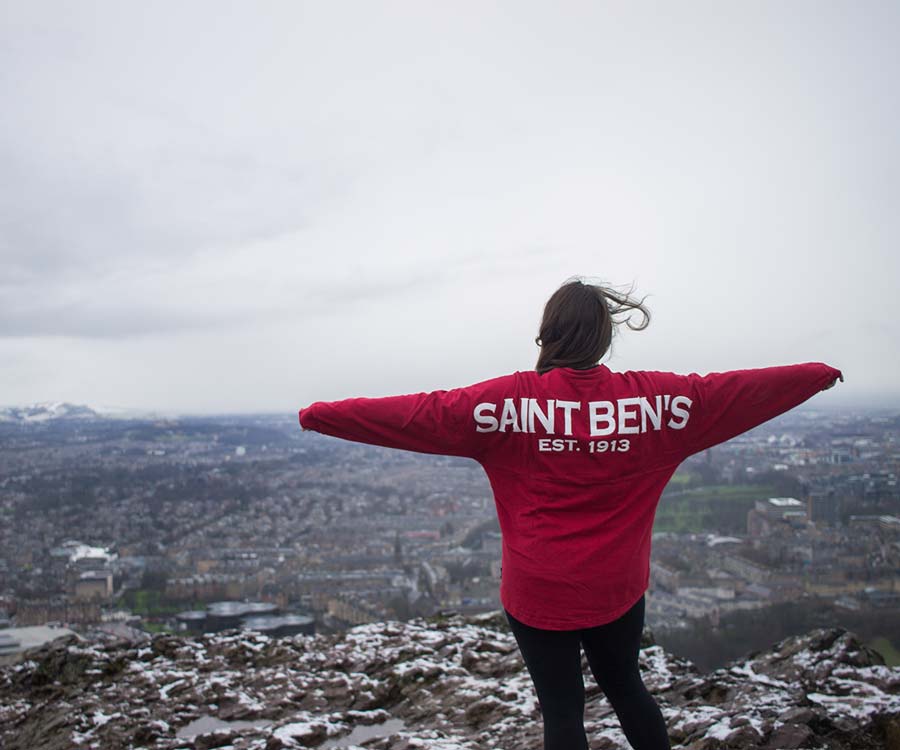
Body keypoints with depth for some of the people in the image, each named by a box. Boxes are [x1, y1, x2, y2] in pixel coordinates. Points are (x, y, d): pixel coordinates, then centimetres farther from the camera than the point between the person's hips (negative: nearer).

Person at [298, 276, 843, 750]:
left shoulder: (510, 401, -14)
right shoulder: (654, 398, -8)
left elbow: (419, 413, -14)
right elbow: (743, 390, 2)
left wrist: (320, 416, -6)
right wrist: (820, 374, 17)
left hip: (540, 596, -2)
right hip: (619, 590, 3)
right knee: (625, 686, 26)